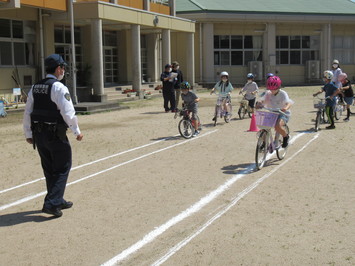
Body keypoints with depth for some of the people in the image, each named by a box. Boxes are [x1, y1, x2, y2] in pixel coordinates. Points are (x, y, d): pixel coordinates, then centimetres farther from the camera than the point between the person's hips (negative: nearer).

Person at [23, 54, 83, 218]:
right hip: (56, 136, -7)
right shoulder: (59, 88, -14)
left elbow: (27, 113, 11)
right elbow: (68, 113, -17)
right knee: (62, 169, 4)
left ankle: (58, 201, 29)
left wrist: (28, 134, 19)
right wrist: (77, 132, -5)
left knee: (49, 169, 17)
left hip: (38, 135, 7)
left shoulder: (35, 87, 8)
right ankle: (51, 203, -3)